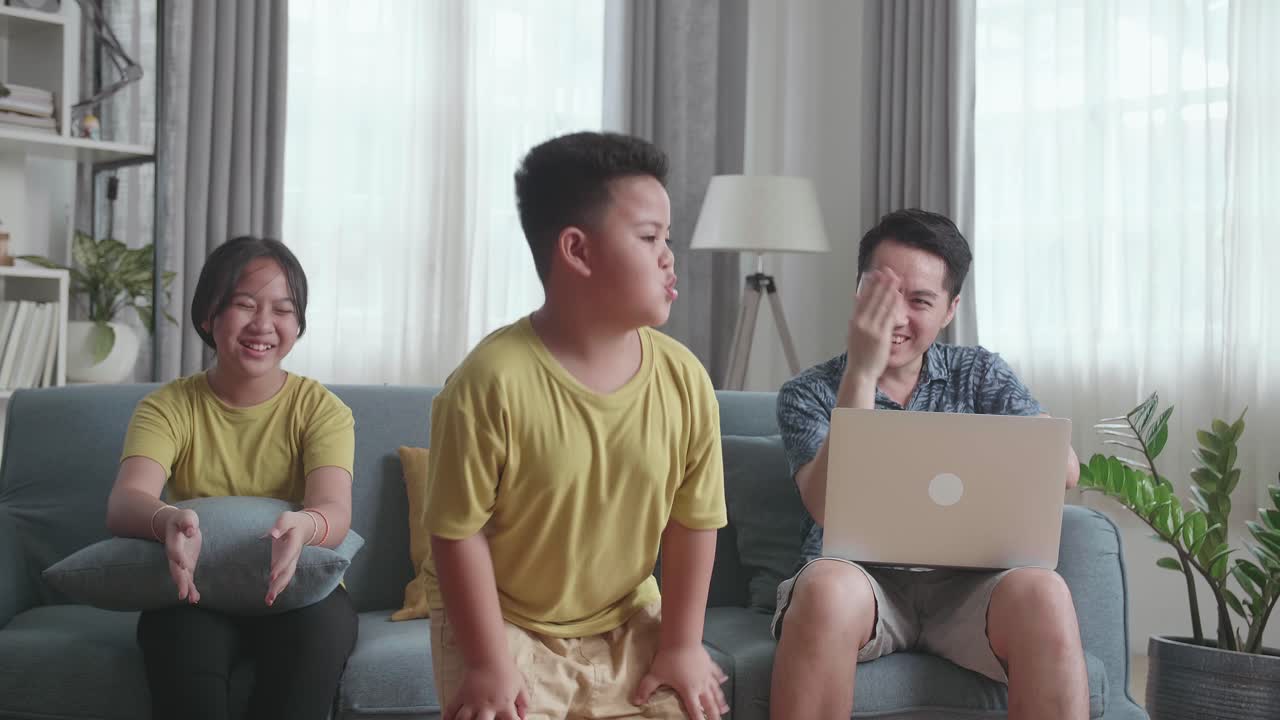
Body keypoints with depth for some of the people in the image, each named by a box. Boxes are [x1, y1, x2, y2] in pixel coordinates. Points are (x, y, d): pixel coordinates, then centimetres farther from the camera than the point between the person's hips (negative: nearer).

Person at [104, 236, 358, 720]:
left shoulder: (321, 408, -3)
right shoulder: (168, 407, -1)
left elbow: (335, 512, -20)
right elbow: (124, 503, -20)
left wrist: (303, 527, -47)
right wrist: (167, 521, -45)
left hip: (298, 591, 0)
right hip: (197, 595, 0)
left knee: (321, 620, -34)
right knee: (182, 627, -34)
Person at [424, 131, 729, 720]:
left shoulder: (684, 379, -11)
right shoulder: (492, 381, -24)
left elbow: (693, 522, -2)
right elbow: (458, 532, -18)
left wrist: (681, 645, -1)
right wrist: (488, 665, -15)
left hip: (626, 624, 4)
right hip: (507, 625, -4)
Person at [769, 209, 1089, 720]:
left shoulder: (979, 374, 13)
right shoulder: (808, 395, 6)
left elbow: (1062, 468, -1)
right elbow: (831, 510, -11)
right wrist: (862, 371, -15)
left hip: (963, 583, 1)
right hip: (859, 576, -1)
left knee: (1042, 594, -32)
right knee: (827, 587, -36)